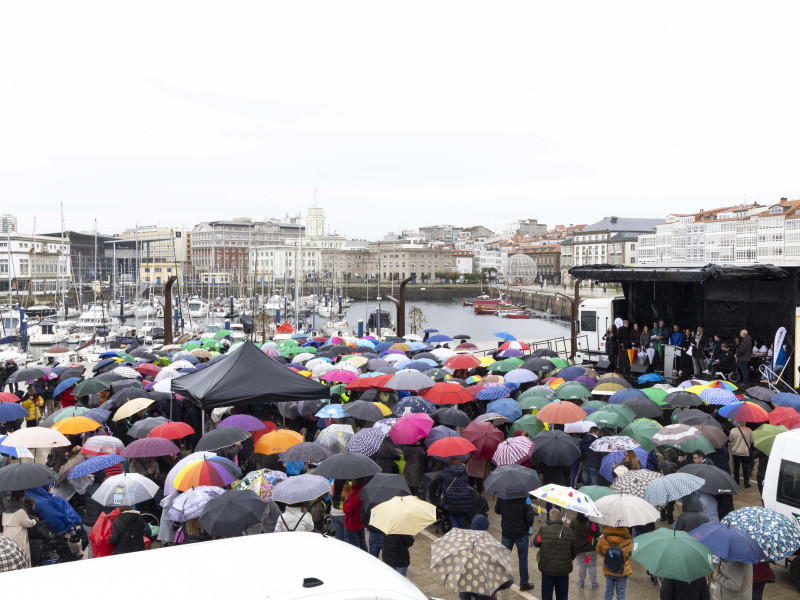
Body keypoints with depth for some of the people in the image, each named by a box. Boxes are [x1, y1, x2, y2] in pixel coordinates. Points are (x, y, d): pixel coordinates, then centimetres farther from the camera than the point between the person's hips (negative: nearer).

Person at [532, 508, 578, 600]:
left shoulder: (543, 530, -14)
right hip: (564, 570, 1)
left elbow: (536, 543, 4)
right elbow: (574, 552, 3)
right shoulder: (570, 533, -8)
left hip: (547, 569, -1)